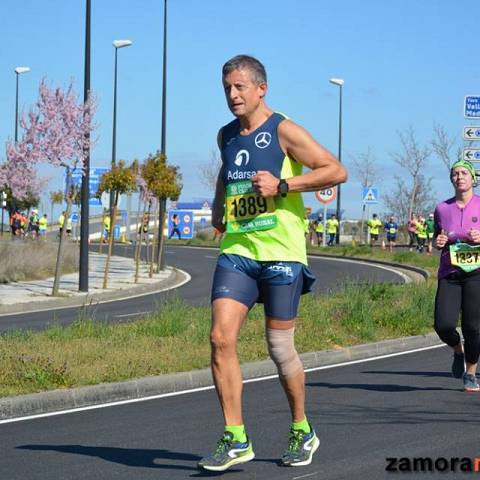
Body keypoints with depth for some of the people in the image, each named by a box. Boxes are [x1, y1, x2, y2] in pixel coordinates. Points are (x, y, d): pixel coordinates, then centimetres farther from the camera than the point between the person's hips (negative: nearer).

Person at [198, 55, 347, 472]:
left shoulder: (283, 131, -6)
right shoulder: (227, 136, 13)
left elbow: (336, 171, -12)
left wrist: (282, 186, -18)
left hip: (281, 253, -5)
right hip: (236, 251, 5)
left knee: (280, 348, 3)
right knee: (221, 338, -11)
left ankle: (302, 431, 24)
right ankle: (236, 440, -5)